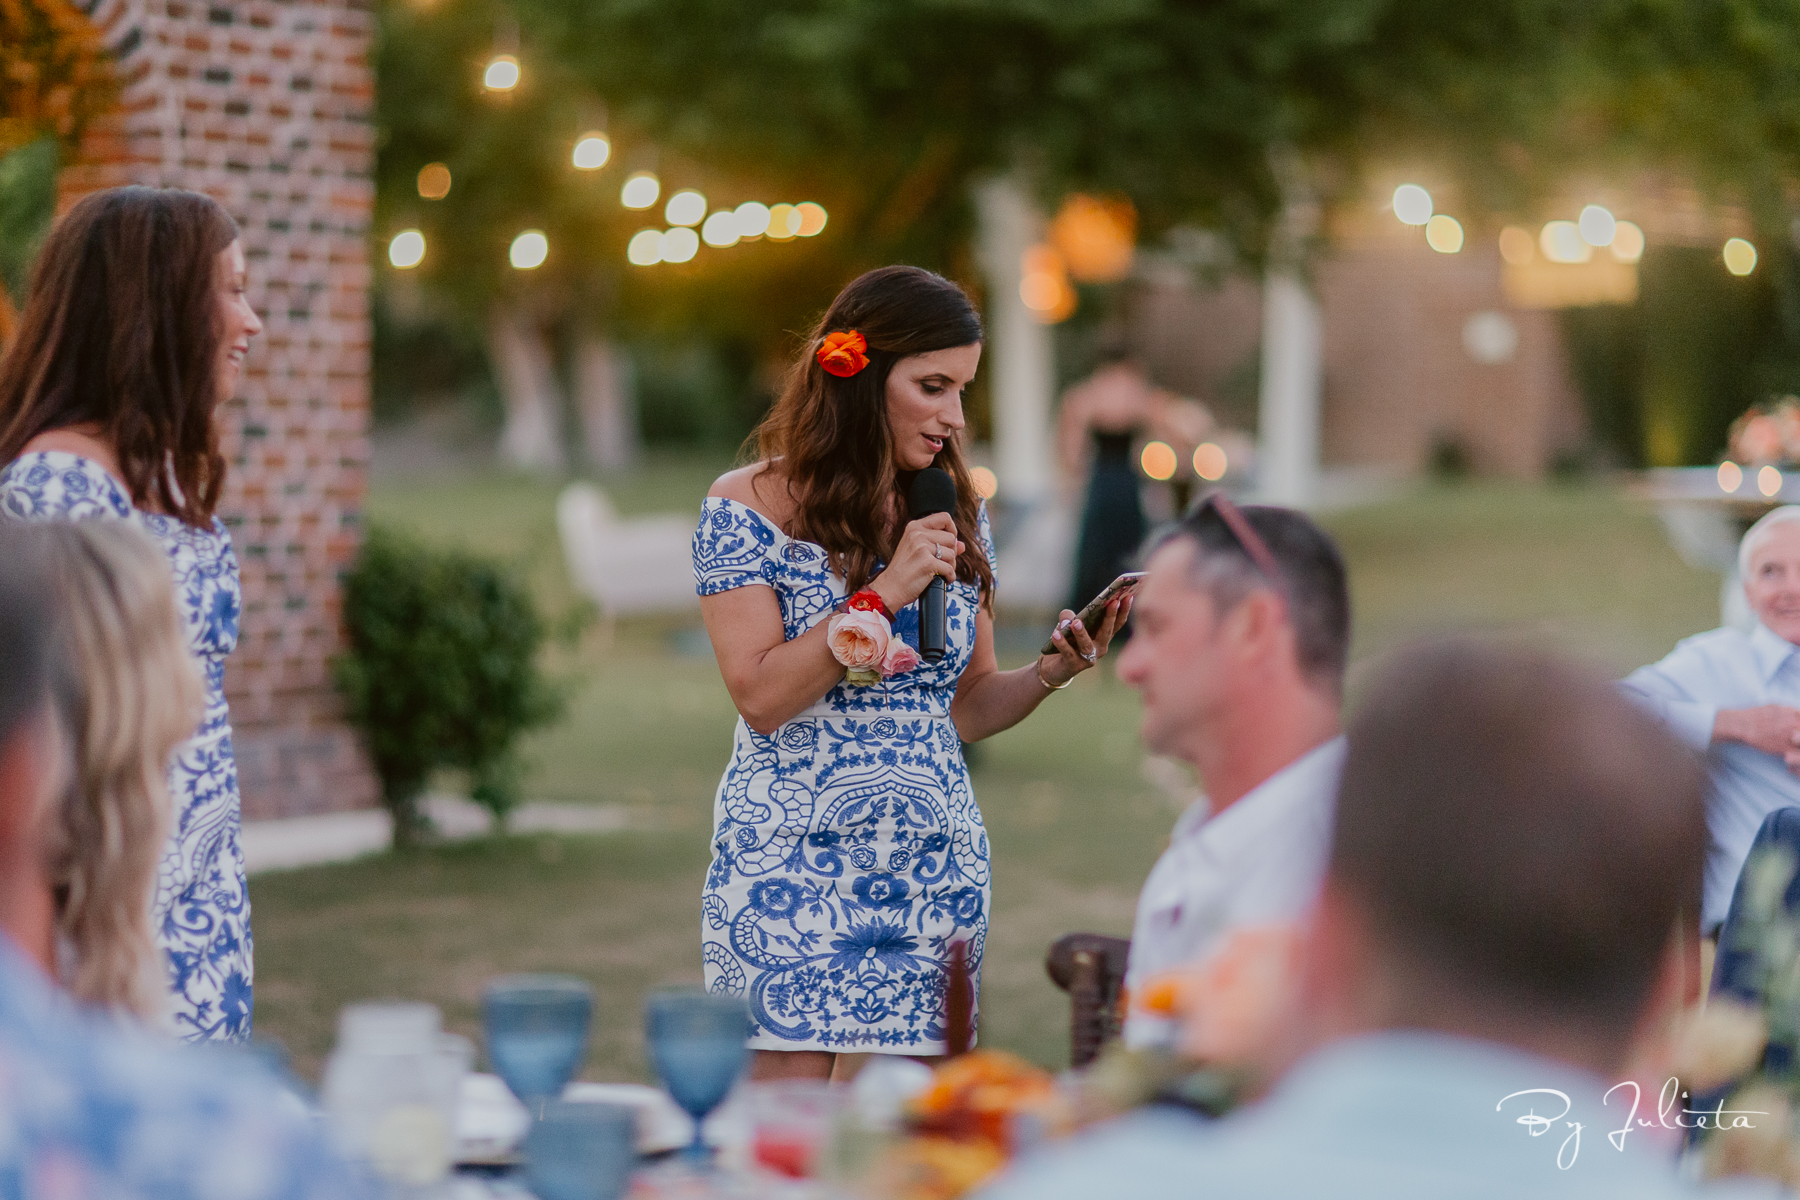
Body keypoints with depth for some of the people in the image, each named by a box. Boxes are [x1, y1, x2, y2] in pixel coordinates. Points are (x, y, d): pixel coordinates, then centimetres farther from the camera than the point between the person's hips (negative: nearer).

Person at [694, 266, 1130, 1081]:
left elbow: (967, 708, 13)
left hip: (937, 869, 4)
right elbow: (762, 697, -11)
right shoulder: (749, 507, -4)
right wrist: (883, 594, -15)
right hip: (790, 866, -4)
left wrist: (1056, 670, -5)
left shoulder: (955, 515, 10)